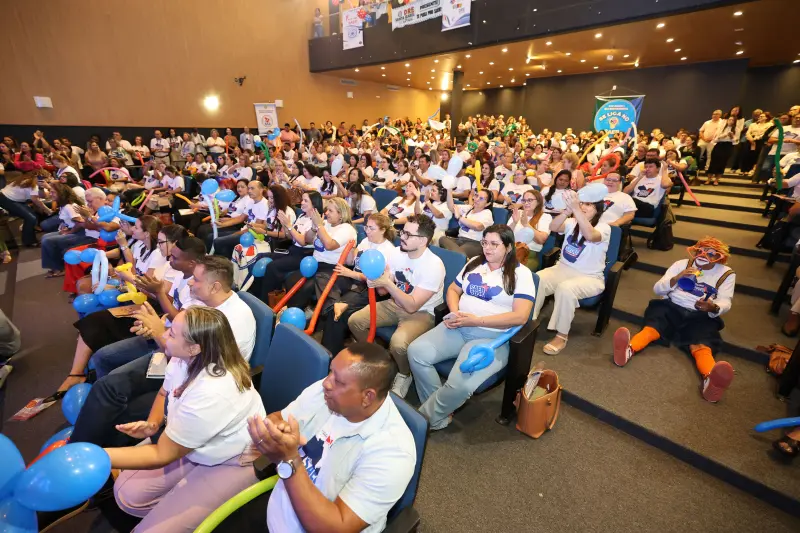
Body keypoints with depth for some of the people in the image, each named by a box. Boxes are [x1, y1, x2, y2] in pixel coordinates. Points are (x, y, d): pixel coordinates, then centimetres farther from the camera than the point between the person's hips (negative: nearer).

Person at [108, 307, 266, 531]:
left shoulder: (212, 393, -37)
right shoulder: (184, 359, -13)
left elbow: (162, 455, -23)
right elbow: (165, 393, 11)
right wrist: (152, 424, -8)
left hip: (231, 464, -8)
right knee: (126, 492, 3)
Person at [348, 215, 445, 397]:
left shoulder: (434, 265, -26)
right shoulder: (396, 253, -8)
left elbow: (412, 306, -27)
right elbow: (383, 291, -1)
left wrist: (387, 283, -33)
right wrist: (376, 281, -24)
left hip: (422, 313, -6)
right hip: (395, 304, 7)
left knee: (398, 343, -33)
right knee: (354, 321, -6)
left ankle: (404, 375, 3)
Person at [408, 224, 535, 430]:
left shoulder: (521, 273, -4)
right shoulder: (474, 263, 13)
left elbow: (520, 316, -13)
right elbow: (453, 290, 18)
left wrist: (477, 320, -18)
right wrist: (455, 313, -4)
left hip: (493, 336, -5)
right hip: (458, 329, 6)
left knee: (460, 384, -29)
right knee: (416, 351, -17)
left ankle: (425, 417, 0)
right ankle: (439, 414, -2)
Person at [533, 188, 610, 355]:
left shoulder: (604, 228, -9)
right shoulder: (571, 223, 4)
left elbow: (590, 236, -34)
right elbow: (553, 227, -17)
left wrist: (576, 209, -43)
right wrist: (568, 210, -35)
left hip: (589, 277, -4)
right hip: (562, 269, 4)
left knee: (565, 288, -36)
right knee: (536, 280, -25)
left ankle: (562, 335, -19)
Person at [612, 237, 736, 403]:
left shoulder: (726, 274, 12)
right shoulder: (682, 264, 12)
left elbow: (725, 303, -2)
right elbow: (657, 289, 4)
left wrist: (713, 307, -27)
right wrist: (676, 278, -16)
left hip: (700, 316, 0)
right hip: (671, 307, 0)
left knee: (701, 344, -32)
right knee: (652, 327, -33)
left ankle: (710, 380, -63)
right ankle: (628, 350, -63)